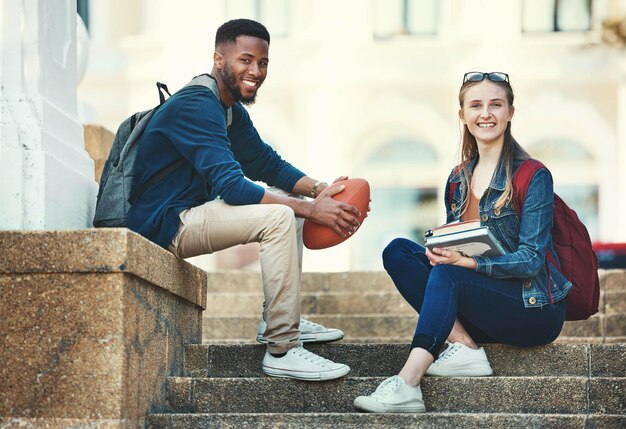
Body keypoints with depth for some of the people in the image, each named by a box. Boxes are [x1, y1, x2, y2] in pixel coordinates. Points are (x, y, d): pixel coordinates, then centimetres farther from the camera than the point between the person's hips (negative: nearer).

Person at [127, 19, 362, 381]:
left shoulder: (232, 112, 14)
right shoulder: (197, 106, -19)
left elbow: (267, 163, 17)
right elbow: (231, 186, -27)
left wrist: (319, 189, -3)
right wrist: (311, 209, -28)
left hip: (190, 214, 11)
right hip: (164, 226, -11)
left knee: (292, 203, 15)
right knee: (277, 219, -25)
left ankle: (280, 320, 11)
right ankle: (281, 349, -24)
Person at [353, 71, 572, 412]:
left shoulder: (532, 177, -9)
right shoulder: (458, 179, 9)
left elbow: (531, 260, -15)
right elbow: (450, 252, 12)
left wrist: (465, 260, -29)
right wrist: (437, 251, -13)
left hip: (535, 308, -6)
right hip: (482, 305, 6)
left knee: (447, 275, -31)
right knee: (397, 251, -10)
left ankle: (406, 385, -42)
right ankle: (464, 346, -22)